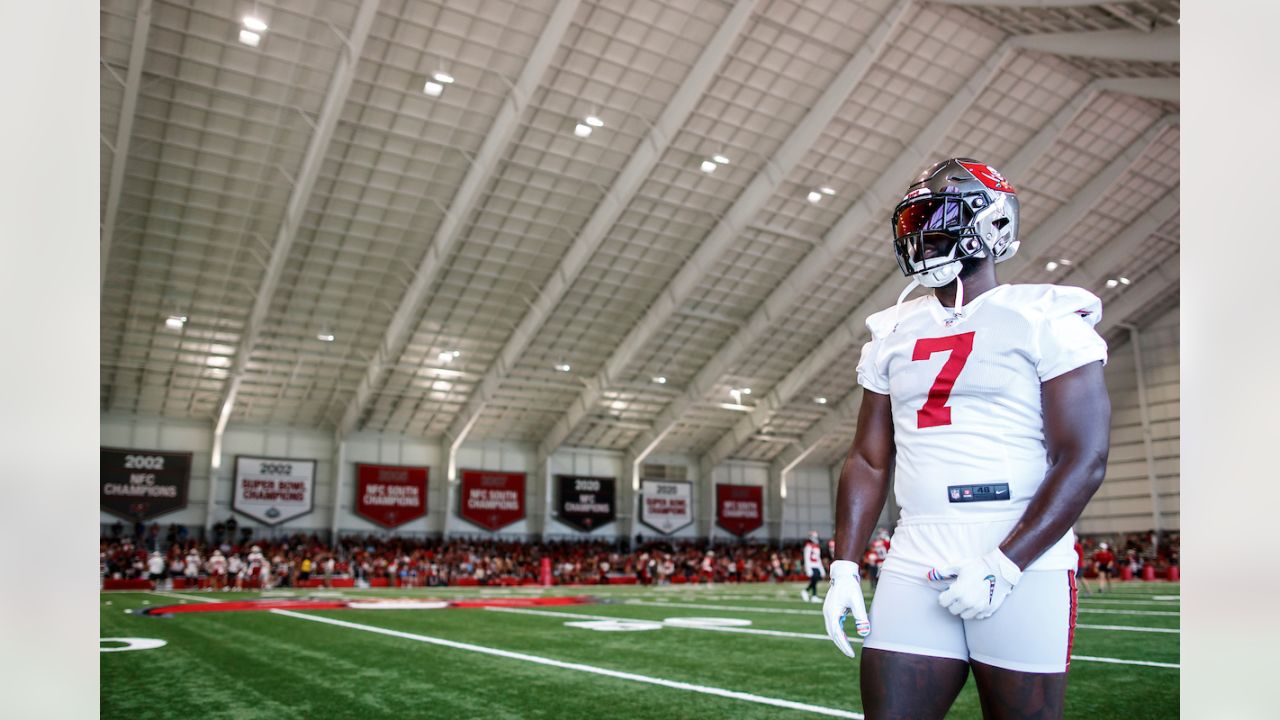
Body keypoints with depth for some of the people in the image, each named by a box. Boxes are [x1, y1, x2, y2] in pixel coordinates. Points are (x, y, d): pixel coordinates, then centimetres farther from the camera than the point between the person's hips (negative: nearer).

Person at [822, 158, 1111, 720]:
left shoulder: (1045, 320, -3)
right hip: (914, 568, 4)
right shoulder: (894, 334, 12)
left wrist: (1003, 566, -17)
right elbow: (868, 462, 13)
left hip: (1021, 567, -4)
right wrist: (844, 567, 4)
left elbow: (1084, 461, -9)